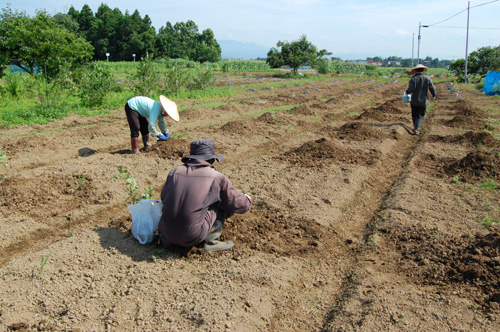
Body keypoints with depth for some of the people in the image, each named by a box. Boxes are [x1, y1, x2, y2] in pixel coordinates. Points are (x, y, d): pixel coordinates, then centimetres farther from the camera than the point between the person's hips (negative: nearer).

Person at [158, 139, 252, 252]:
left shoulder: (174, 172, 7)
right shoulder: (217, 178, -3)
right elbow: (239, 205, 6)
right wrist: (247, 198, 30)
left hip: (166, 232, 5)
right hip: (191, 239, -4)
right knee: (225, 202, 11)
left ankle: (166, 238, 16)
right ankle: (209, 241, 1)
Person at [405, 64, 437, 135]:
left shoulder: (413, 79, -8)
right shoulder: (427, 78, -4)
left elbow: (410, 89, -16)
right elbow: (432, 88, -1)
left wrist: (407, 92, 7)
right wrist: (434, 95, 18)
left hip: (414, 101, 0)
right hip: (423, 101, 0)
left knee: (414, 115, 16)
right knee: (420, 116, 4)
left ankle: (416, 127, 26)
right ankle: (416, 129, -11)